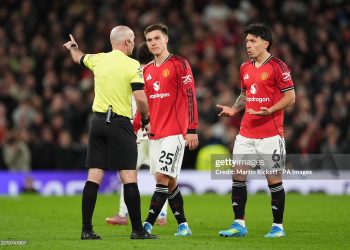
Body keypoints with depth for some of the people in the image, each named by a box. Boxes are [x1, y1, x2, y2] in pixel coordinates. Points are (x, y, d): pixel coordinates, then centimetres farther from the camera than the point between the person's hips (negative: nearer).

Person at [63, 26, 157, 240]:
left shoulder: (98, 59, 7)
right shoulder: (132, 65, -8)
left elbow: (78, 58, 29)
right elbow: (140, 98, -16)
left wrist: (72, 47, 53)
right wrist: (145, 117, 4)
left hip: (98, 121, 5)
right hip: (120, 124, -5)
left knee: (94, 178, 4)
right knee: (129, 178, -3)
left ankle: (87, 230, 3)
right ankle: (138, 230, -2)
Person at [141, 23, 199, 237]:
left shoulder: (179, 64, -5)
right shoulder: (147, 70, 15)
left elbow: (190, 96, -10)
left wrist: (192, 130, -16)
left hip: (175, 133, -7)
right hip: (155, 133, 7)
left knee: (163, 177, -12)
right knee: (169, 181, 8)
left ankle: (148, 225, -15)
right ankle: (183, 225, 15)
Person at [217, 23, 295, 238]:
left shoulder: (278, 66, -9)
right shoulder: (245, 68, 12)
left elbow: (290, 97, -10)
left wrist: (269, 111, -23)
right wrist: (234, 109, 6)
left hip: (270, 135, -6)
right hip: (246, 133, 7)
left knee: (274, 179, -1)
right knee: (238, 176, 1)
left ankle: (278, 226, 9)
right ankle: (239, 225, 7)